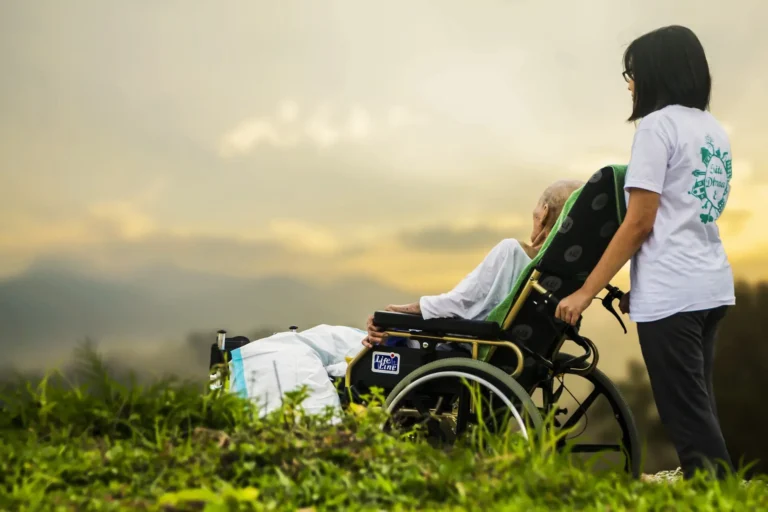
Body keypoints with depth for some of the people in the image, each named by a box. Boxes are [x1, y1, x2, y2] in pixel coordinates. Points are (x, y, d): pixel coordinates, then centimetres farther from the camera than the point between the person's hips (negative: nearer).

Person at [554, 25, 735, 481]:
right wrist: (637, 286, 22)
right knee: (699, 410, 12)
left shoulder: (659, 124, -8)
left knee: (687, 416, -5)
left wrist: (585, 293, -10)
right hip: (713, 285, 8)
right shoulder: (716, 131, 16)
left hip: (672, 292, -8)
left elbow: (640, 223, -13)